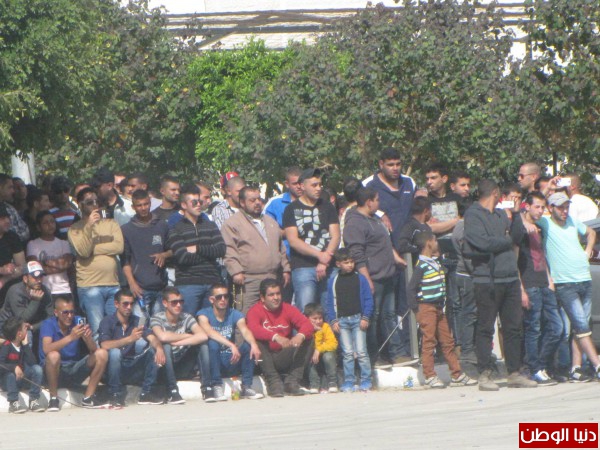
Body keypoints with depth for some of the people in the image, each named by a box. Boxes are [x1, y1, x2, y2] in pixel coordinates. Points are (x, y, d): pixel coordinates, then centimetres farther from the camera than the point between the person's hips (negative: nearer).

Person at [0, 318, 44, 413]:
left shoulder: (23, 345, -1)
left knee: (37, 368, -15)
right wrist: (14, 368, -43)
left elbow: (31, 362, -14)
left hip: (21, 376, 5)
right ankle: (13, 403, -24)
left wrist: (26, 345, -17)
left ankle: (34, 401, -14)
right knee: (11, 374, -37)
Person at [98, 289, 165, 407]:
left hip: (133, 369, 4)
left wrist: (159, 348, -34)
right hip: (114, 370, -4)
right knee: (114, 352, -33)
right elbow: (105, 345, -25)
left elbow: (152, 338, -10)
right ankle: (116, 395, -20)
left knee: (153, 350, -15)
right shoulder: (108, 322, -7)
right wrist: (130, 339, -37)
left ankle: (146, 394, -12)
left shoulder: (137, 321, 7)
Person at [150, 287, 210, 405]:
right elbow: (162, 336, -32)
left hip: (184, 368, 3)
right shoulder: (157, 318, -10)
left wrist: (176, 342, -26)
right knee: (166, 345, -30)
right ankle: (172, 391, -29)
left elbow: (203, 336, -21)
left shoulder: (187, 318, -3)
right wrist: (188, 336, -18)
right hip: (165, 368, -3)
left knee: (202, 343, -17)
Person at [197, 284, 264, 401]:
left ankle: (246, 387, -17)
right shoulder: (204, 314, -6)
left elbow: (245, 331, -17)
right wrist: (231, 345, -40)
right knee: (213, 344, -32)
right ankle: (216, 387, -27)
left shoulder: (235, 315, 2)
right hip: (212, 364, -3)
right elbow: (209, 332, -27)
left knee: (249, 345, -21)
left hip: (231, 363, 3)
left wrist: (253, 344, -41)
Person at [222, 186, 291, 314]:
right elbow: (229, 250, -9)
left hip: (273, 279, 7)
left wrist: (285, 269, 20)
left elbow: (281, 248, 28)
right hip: (248, 281, -7)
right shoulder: (232, 223, -1)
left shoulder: (270, 222, 22)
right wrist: (236, 271, -19)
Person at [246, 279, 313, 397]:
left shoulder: (288, 309, 4)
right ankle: (273, 381, -30)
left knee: (308, 338, -13)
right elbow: (253, 329, -28)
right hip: (266, 359, -3)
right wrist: (276, 337, -43)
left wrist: (300, 336, -33)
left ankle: (292, 381, -19)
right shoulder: (255, 311, -6)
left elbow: (307, 325, -9)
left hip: (285, 359, 3)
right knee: (257, 340, -30)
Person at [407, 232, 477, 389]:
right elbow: (411, 288, -15)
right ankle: (430, 377, -2)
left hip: (438, 308, 8)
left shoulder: (437, 263, 13)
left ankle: (457, 375, 13)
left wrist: (442, 304, 14)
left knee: (447, 341, 10)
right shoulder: (421, 266, -13)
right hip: (426, 308, -8)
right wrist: (416, 309, -16)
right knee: (429, 341, -6)